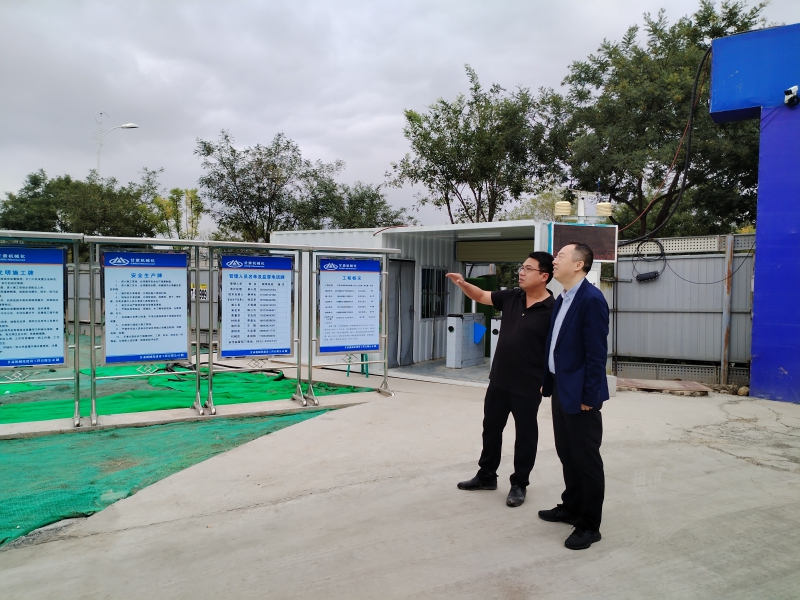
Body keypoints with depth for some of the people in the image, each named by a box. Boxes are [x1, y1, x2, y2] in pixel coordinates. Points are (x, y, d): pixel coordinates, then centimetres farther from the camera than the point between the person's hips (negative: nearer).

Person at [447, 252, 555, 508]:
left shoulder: (552, 310, -17)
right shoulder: (511, 297, 2)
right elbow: (481, 296, 12)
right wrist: (462, 283, -7)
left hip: (528, 386, -7)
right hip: (499, 380, 7)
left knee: (525, 434, 10)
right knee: (491, 428, 18)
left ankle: (519, 484, 26)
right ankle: (486, 476, 35)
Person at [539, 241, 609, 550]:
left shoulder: (591, 299, -17)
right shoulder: (562, 299, 11)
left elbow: (596, 351, -19)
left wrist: (589, 396, -19)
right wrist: (547, 381, 14)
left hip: (579, 393, -9)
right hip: (560, 388, 9)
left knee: (586, 459, 3)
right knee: (566, 453, 19)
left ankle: (589, 525, 16)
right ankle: (571, 507, 35)